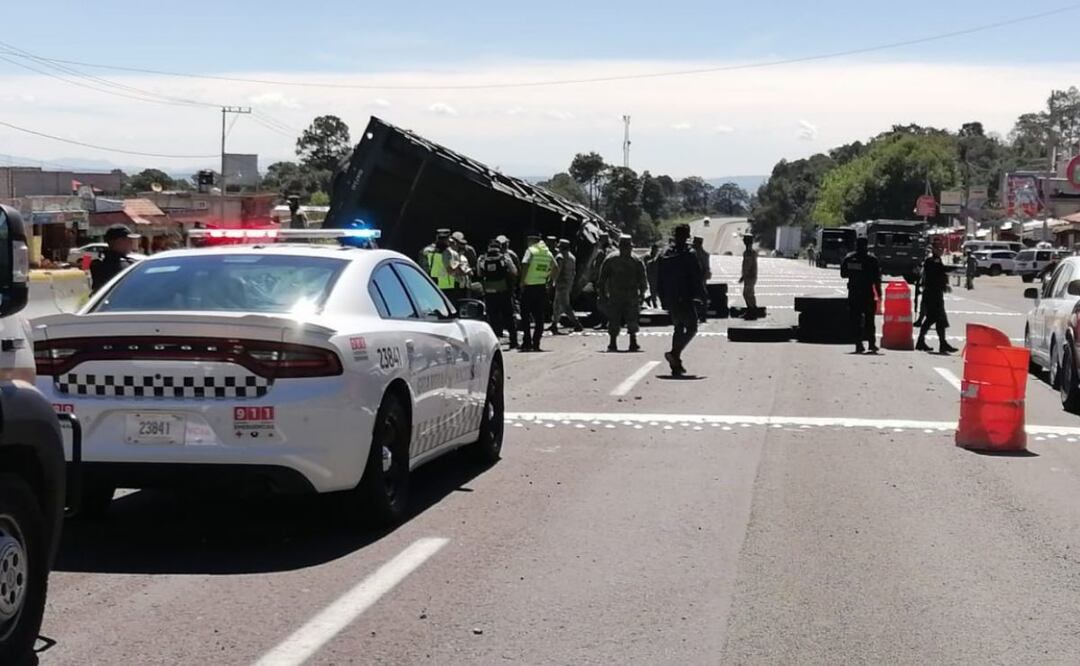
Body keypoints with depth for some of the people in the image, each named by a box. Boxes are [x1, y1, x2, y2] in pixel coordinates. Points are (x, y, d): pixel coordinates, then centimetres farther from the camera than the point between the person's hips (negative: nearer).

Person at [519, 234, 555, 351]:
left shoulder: (531, 251, -7)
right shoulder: (547, 252, 9)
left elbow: (525, 265, -20)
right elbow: (555, 268, 13)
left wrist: (522, 282, -13)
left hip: (529, 286, -5)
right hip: (542, 287, 5)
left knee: (525, 315, 3)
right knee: (539, 316, 10)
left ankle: (527, 343, -2)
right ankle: (536, 344, 8)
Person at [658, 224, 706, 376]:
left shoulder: (665, 254, 9)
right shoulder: (688, 254, -11)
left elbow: (660, 279, 12)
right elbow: (697, 277, -12)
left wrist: (663, 300, 18)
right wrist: (701, 296, -4)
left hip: (670, 299, 7)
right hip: (685, 299, -7)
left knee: (678, 329, 16)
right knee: (691, 328, 1)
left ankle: (676, 364, 12)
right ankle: (674, 353, -19)